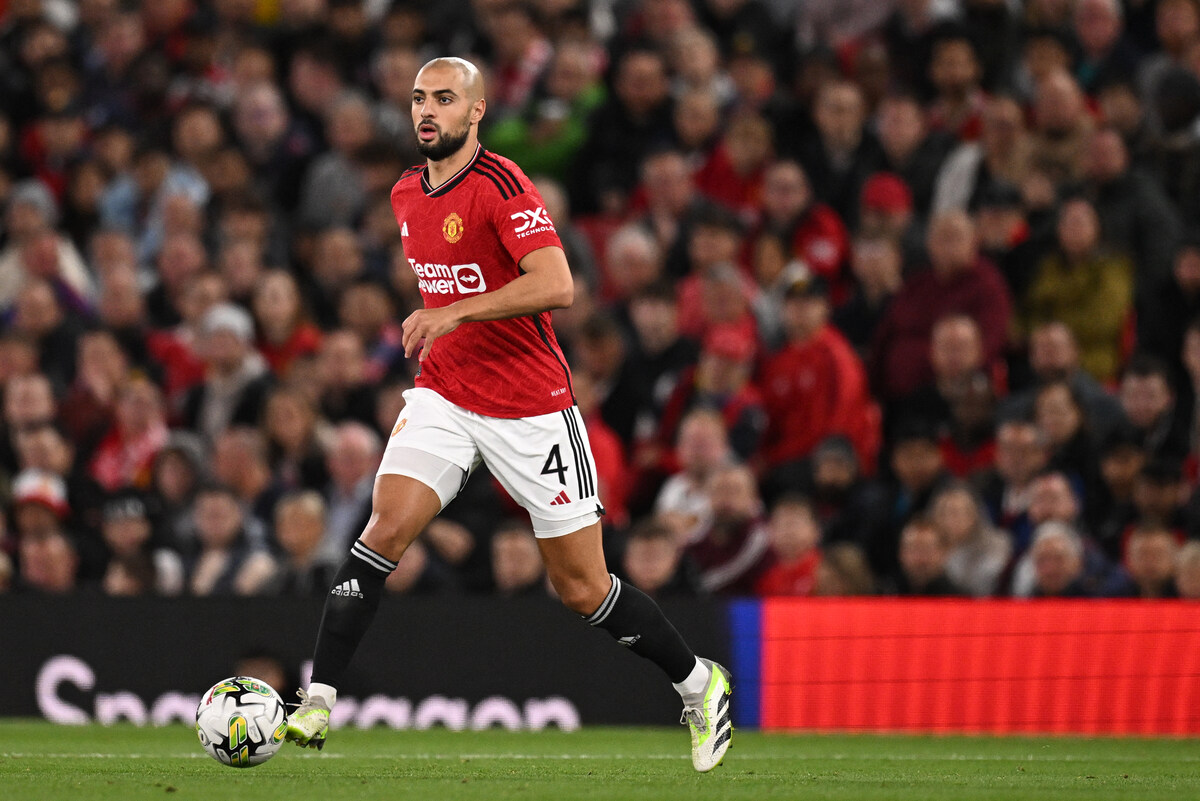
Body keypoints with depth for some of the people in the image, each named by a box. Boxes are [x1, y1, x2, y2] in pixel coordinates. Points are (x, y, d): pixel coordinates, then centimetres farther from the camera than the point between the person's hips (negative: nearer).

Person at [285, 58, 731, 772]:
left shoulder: (502, 186, -15)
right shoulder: (407, 196, 8)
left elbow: (557, 286, -28)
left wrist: (455, 312, -31)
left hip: (532, 405, -5)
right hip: (443, 395, 5)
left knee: (583, 589, 1)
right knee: (387, 529, -18)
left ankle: (700, 684, 23)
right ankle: (318, 704, -18)